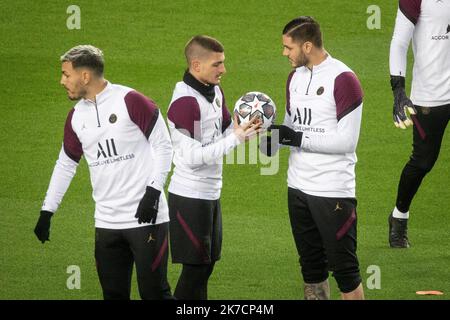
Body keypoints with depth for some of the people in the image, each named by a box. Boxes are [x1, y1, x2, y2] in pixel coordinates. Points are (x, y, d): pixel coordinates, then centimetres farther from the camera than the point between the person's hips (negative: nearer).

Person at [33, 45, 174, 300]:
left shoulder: (130, 101, -9)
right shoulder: (76, 116, 10)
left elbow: (163, 146, -6)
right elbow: (66, 164, 20)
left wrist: (153, 191, -13)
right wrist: (47, 212, 18)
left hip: (146, 216, -6)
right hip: (107, 221, 6)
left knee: (155, 293, -4)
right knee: (113, 293, 5)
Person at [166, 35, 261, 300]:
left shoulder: (215, 91, 7)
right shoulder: (184, 102, -21)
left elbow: (226, 131, 16)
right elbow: (192, 156, -23)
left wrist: (247, 127, -5)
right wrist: (236, 138, -23)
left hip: (211, 194, 9)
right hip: (190, 196, -9)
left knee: (206, 263, 14)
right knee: (195, 267, -4)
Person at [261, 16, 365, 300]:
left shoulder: (343, 80, -15)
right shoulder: (295, 77, 10)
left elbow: (347, 141, -18)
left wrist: (297, 138, -18)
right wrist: (269, 144, -2)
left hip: (334, 192, -8)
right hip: (298, 188, 8)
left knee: (344, 268, -3)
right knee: (312, 266, 14)